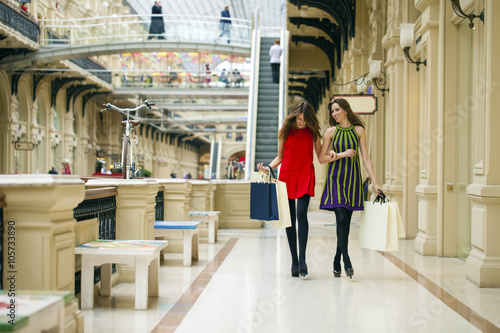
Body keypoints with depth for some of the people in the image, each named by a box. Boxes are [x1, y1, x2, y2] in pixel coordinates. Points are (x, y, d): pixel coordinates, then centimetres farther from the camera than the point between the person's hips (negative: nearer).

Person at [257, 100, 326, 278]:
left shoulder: (313, 132, 6)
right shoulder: (286, 131, 7)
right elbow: (280, 157, 12)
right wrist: (268, 168, -4)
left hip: (305, 175, -1)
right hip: (287, 176, 1)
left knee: (301, 213, -19)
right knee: (290, 218, 1)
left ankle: (302, 258, -16)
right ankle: (294, 261, 10)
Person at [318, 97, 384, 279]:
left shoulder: (359, 130, 6)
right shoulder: (330, 132, 4)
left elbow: (366, 158, 4)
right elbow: (321, 159, 3)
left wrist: (375, 182, -2)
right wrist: (342, 154, -10)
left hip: (352, 178, 1)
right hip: (335, 178, -1)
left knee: (346, 222, 2)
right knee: (341, 218, -13)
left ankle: (337, 262, 11)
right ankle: (346, 261, -10)